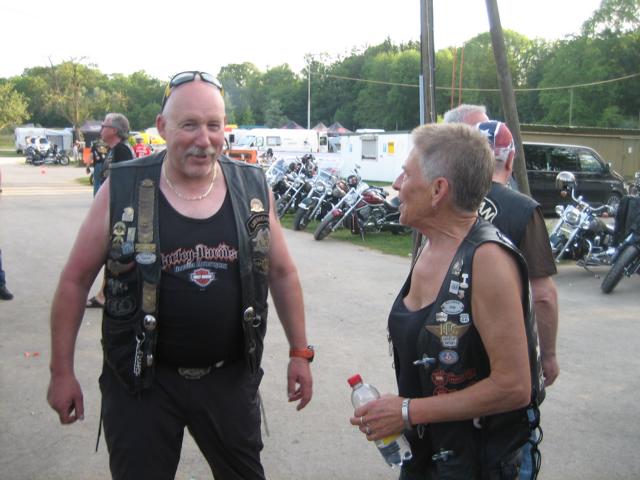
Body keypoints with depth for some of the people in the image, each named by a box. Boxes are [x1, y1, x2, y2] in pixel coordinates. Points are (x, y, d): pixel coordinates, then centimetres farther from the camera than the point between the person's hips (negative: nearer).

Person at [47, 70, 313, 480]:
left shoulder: (253, 188, -3)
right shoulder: (123, 190, -9)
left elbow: (281, 272, 8)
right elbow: (76, 280, -2)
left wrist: (300, 352, 8)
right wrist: (62, 372, -2)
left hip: (231, 377, 2)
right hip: (141, 382, -2)